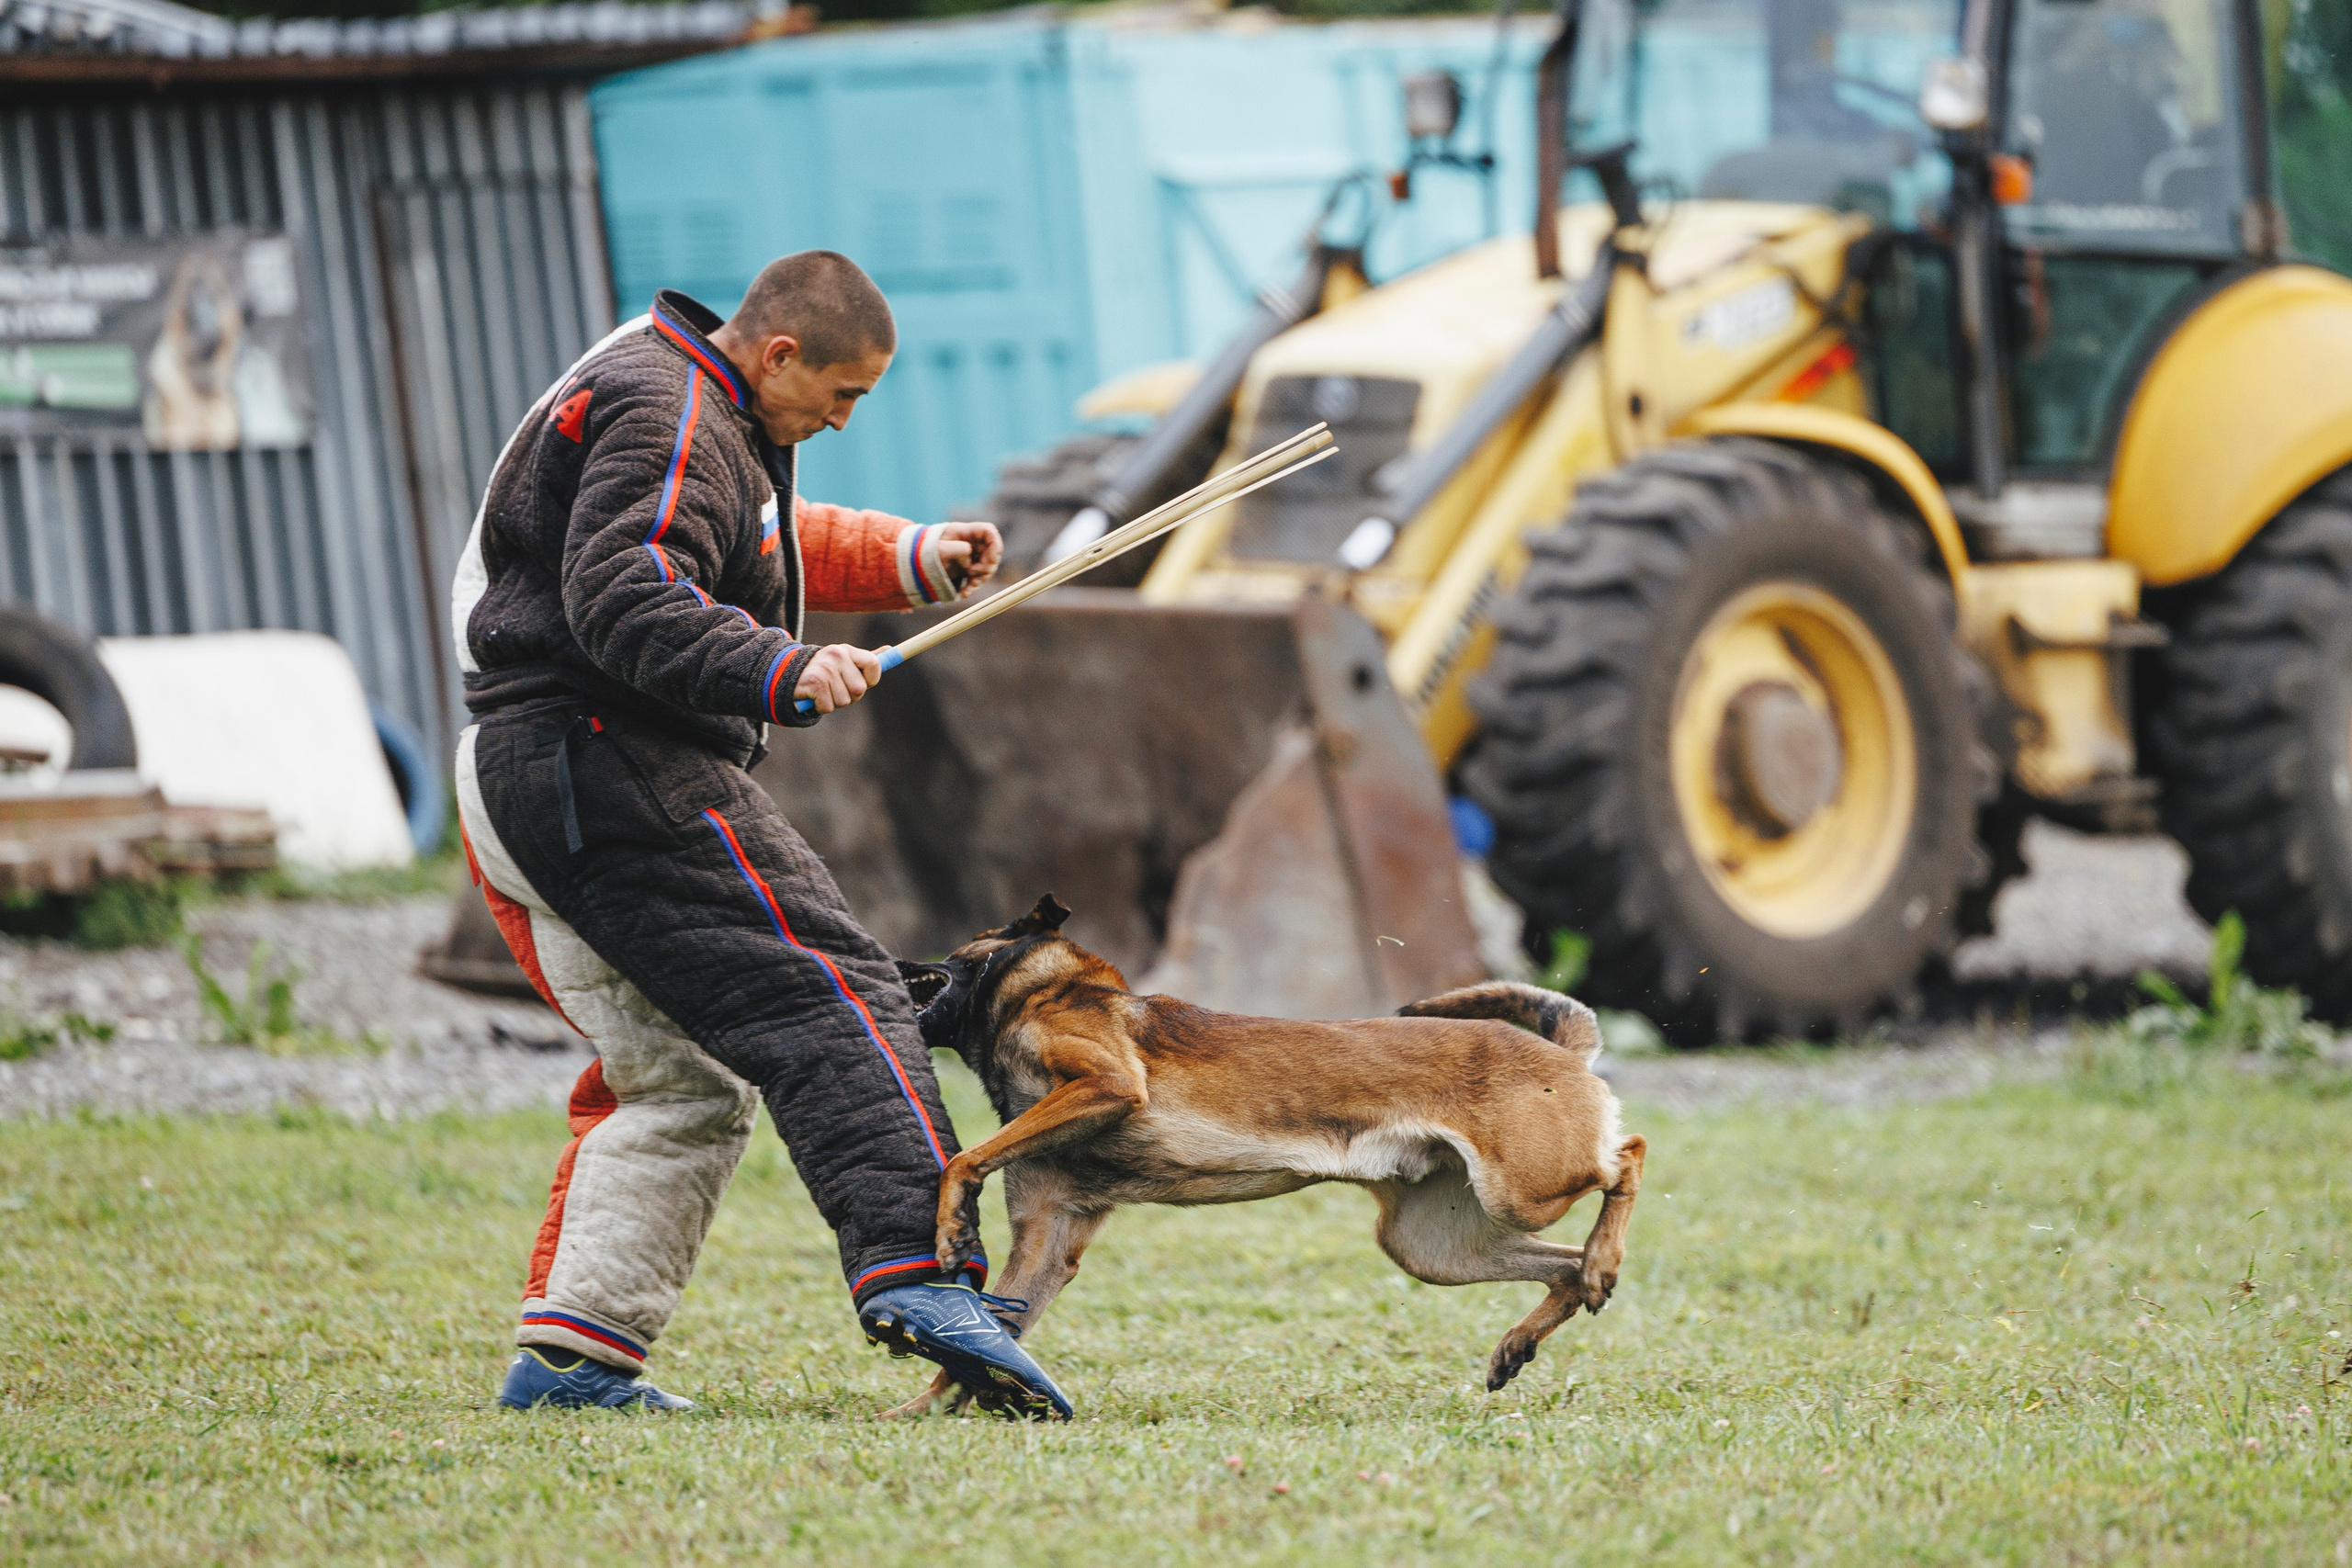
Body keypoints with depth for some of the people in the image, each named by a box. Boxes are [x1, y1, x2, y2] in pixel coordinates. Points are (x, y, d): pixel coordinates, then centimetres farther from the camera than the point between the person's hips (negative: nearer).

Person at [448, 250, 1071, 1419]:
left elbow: (763, 553, 38)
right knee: (831, 998, -17)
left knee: (676, 1081, 15)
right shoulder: (666, 419, -12)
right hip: (612, 766, -11)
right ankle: (914, 1270, -31)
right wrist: (781, 671, -35)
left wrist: (910, 558, 27)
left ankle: (570, 1353, 10)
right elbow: (624, 602, -25)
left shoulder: (688, 407, 23)